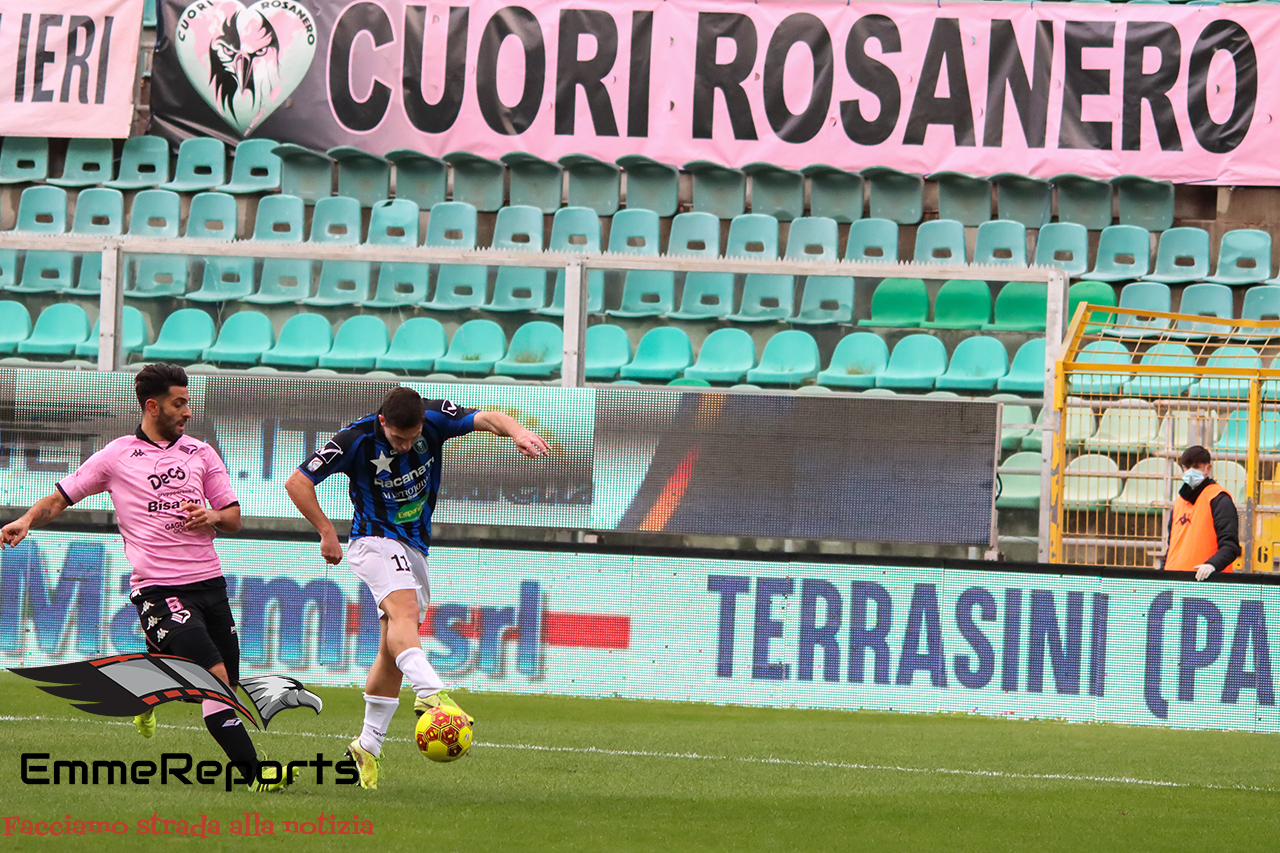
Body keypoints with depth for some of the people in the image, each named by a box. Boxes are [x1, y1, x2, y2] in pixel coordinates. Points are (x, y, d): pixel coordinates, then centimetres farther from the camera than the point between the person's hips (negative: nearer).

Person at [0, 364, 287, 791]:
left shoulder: (201, 453, 14)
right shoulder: (117, 456, 4)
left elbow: (233, 518, 15)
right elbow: (61, 498, 9)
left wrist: (213, 517, -7)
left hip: (208, 580, 5)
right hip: (157, 589, -5)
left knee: (226, 685, 6)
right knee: (215, 676, -19)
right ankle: (255, 774, -21)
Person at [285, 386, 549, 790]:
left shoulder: (434, 418, -12)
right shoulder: (358, 439, -20)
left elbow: (486, 419, -21)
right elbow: (298, 483, -13)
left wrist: (517, 431, -41)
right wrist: (327, 532, -14)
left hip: (414, 548, 5)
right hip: (375, 540, -5)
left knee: (394, 650, 10)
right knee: (404, 611, -32)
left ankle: (368, 745, 20)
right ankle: (430, 693, -53)